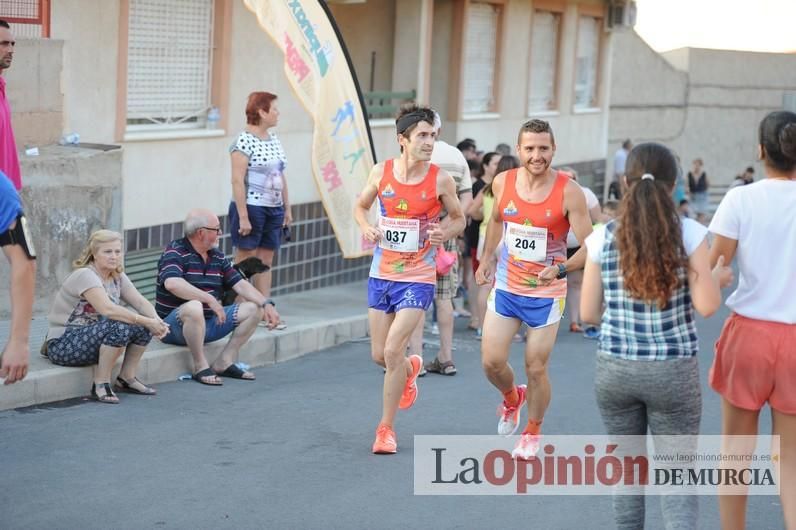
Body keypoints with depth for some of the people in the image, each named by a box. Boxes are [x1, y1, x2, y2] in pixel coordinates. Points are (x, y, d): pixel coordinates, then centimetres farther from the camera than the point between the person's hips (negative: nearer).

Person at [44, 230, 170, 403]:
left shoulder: (117, 276, 7)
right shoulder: (85, 275, -20)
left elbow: (140, 302, -2)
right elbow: (107, 309, -33)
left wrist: (156, 321, -24)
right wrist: (147, 322, -34)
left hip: (92, 336, 8)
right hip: (63, 345, -8)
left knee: (145, 325, -8)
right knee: (120, 327, -32)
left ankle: (127, 378, 4)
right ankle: (100, 385, -17)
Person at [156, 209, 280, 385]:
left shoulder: (217, 256, 11)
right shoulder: (175, 253, -13)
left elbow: (240, 284, 10)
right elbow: (172, 283, -32)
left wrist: (266, 304, -6)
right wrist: (210, 299, -34)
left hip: (208, 323, 8)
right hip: (174, 324, -8)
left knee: (254, 309, 0)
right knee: (194, 308, -40)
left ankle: (224, 362, 0)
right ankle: (201, 367, -22)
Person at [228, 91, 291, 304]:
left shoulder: (274, 139, 13)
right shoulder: (244, 142, -13)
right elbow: (237, 180, -17)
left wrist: (287, 208, 16)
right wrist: (243, 216, -20)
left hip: (274, 209, 8)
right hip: (251, 207, -8)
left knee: (266, 262, 9)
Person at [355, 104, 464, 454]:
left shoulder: (440, 180, -9)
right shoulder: (381, 172, -4)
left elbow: (458, 219, 5)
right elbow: (361, 206, 12)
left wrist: (446, 233, -17)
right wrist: (366, 227, -9)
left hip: (418, 279, -3)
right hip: (381, 274, 3)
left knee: (393, 349, -13)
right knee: (379, 355, 10)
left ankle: (386, 428, 3)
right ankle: (410, 368, 48)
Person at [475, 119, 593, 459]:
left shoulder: (569, 192, -17)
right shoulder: (503, 183, -5)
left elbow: (588, 247, -16)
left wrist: (559, 269, -32)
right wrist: (487, 259, 16)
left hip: (546, 294, -3)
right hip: (505, 287, 3)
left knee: (536, 369, 2)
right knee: (492, 362, -1)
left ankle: (533, 432, 27)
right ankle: (512, 398, 34)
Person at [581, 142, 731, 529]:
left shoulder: (603, 237, -2)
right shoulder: (688, 233, -8)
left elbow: (588, 313, 2)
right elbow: (706, 306, -12)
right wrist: (718, 277, 9)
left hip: (615, 370, 2)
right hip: (674, 371, -2)